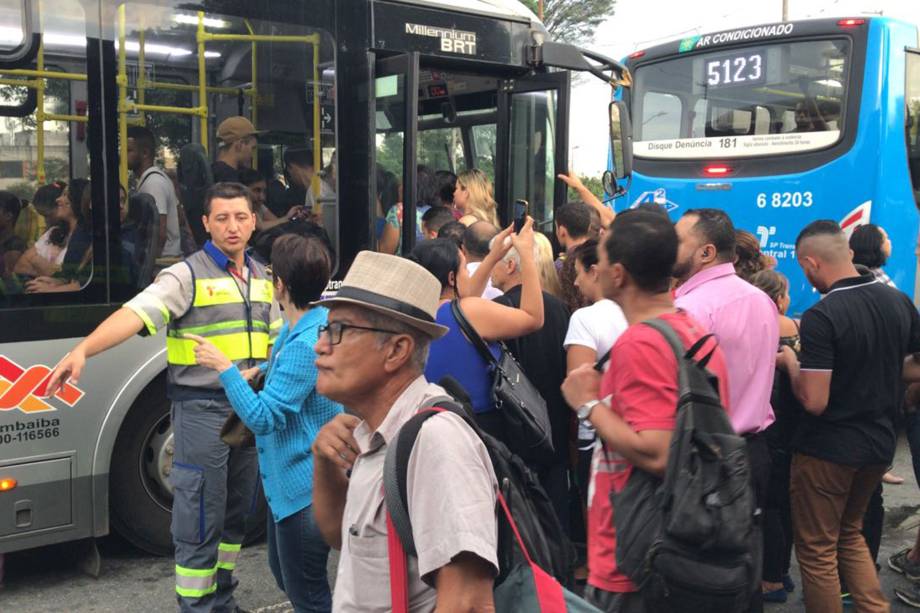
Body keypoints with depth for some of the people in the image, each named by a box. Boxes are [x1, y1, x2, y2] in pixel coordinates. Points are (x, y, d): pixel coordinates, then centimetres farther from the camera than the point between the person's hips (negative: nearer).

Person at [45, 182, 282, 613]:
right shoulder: (187, 275, -9)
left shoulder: (262, 278, 11)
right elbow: (137, 313, -24)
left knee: (235, 513, 16)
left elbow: (276, 339, 20)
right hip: (202, 409, -6)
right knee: (201, 519, -1)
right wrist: (83, 349, -39)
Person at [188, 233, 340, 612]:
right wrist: (259, 372, 14)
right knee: (284, 572, 25)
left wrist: (224, 367, -22)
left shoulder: (306, 344, -28)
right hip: (288, 479, 10)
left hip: (305, 486, -10)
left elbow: (263, 418, -27)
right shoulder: (299, 325, 3)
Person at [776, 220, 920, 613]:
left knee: (817, 550, 9)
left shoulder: (820, 317, -23)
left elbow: (814, 401, -23)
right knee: (850, 533, 26)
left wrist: (790, 363, -7)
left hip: (828, 449, -7)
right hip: (880, 443, 7)